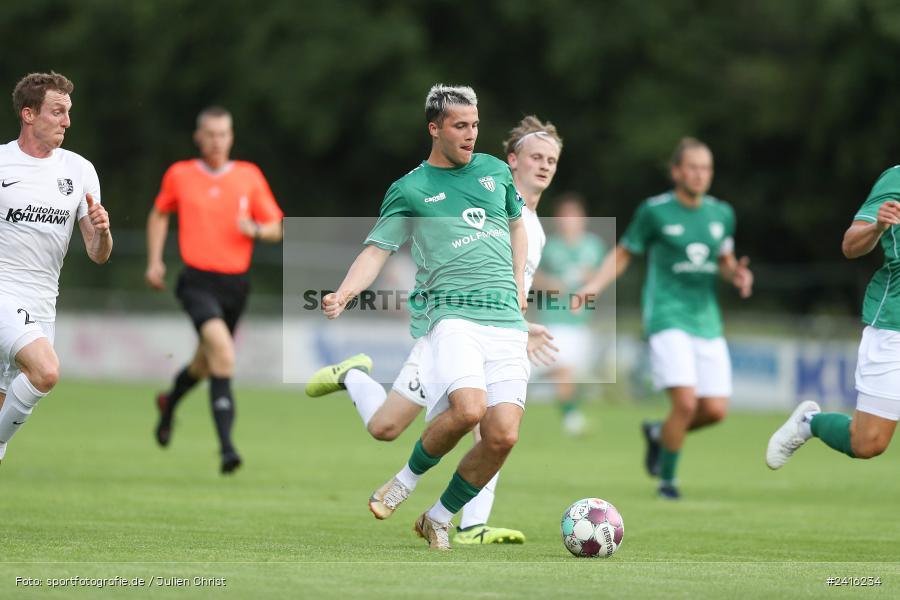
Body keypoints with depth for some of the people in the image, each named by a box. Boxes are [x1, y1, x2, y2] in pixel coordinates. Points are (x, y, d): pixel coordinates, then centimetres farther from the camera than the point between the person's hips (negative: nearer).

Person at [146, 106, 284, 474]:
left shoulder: (250, 176, 4)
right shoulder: (179, 175, 3)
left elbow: (276, 229, 7)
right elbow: (159, 215, 21)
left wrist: (256, 230, -15)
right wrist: (154, 261, 12)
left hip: (235, 284, 3)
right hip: (198, 281, -3)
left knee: (207, 363, 19)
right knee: (223, 353, -26)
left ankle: (170, 402, 55)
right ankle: (226, 447, -29)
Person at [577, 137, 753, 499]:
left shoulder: (721, 214, 9)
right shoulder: (654, 211, -4)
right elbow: (623, 254, 4)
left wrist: (736, 275, -1)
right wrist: (596, 285, -11)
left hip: (707, 321, 5)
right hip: (667, 317, -5)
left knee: (716, 410, -3)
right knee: (686, 401, -19)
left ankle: (659, 433, 27)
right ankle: (667, 480, 1)